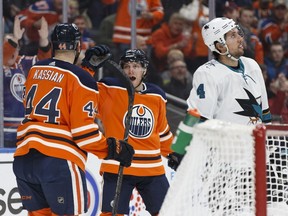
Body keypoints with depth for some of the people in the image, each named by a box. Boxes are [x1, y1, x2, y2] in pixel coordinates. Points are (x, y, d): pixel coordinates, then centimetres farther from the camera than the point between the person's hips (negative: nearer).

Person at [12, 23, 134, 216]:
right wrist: (113, 149, 0)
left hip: (23, 158, 6)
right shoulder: (82, 80, -8)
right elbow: (83, 131, -12)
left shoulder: (34, 71, 10)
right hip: (59, 162, -6)